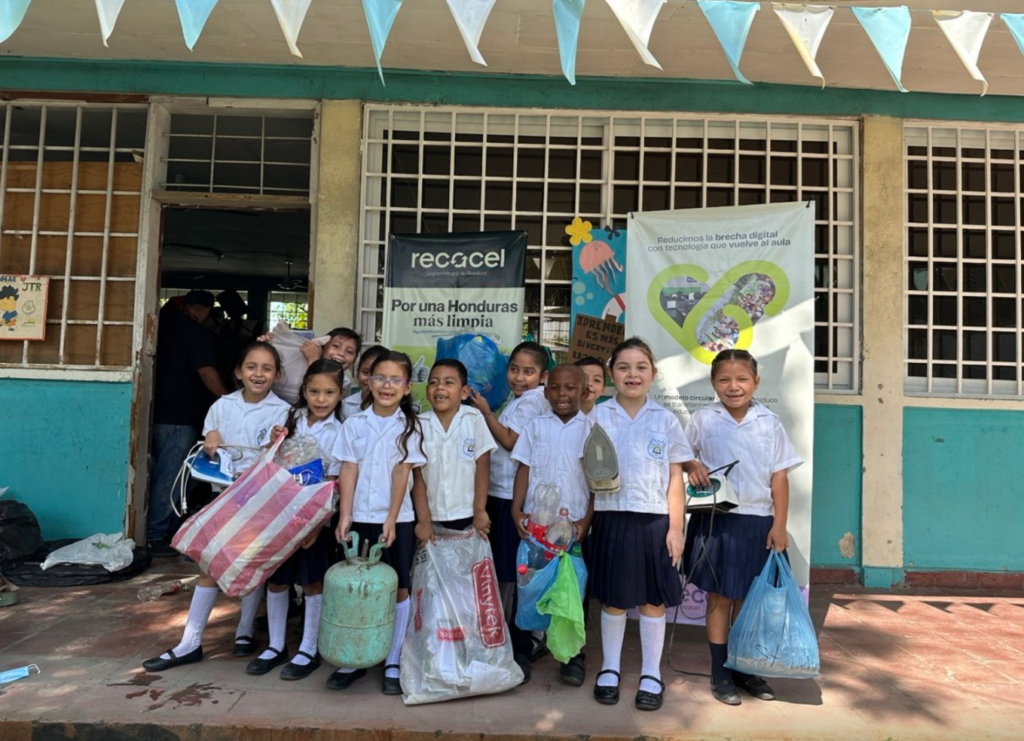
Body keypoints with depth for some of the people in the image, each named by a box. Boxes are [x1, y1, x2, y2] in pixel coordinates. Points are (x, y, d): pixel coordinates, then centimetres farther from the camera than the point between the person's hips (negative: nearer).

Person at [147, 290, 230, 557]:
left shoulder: (165, 322, 10)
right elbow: (207, 372, -17)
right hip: (179, 416, -9)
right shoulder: (195, 331, -12)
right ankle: (154, 537, -1)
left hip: (160, 412, 9)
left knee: (166, 474, 15)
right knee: (169, 477, -5)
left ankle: (170, 529, 23)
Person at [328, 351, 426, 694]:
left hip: (397, 520, -1)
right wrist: (345, 515, -8)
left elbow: (401, 473, -7)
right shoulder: (354, 424, 4)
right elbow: (348, 471, 0)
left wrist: (391, 520, -12)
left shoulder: (409, 426, -1)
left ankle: (393, 663, 16)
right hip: (359, 518, 2)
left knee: (399, 588, 4)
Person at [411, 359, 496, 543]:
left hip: (467, 516, 0)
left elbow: (482, 466, -5)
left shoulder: (474, 419, -7)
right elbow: (417, 475, -3)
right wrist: (424, 521, -5)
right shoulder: (419, 424, -5)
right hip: (432, 517, 1)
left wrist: (480, 511, -6)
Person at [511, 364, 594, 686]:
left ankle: (574, 654, 21)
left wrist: (587, 519, -7)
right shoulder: (535, 427, 5)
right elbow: (524, 470, 3)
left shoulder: (591, 429, 1)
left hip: (574, 522, -1)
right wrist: (516, 511, -6)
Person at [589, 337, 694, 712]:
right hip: (611, 517, 0)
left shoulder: (665, 420, 3)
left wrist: (675, 528, -1)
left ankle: (651, 673, 26)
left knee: (654, 599, 9)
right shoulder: (598, 417, 1)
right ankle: (610, 668, 29)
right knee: (613, 598, 11)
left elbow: (675, 478, 4)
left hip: (654, 520, 1)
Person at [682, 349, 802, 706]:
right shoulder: (703, 419, -3)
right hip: (716, 520, -1)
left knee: (747, 598, 13)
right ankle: (720, 673, 19)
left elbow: (779, 476, 1)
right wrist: (691, 467, -12)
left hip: (757, 522, 1)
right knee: (719, 597, 6)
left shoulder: (769, 422, -1)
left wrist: (779, 524, -2)